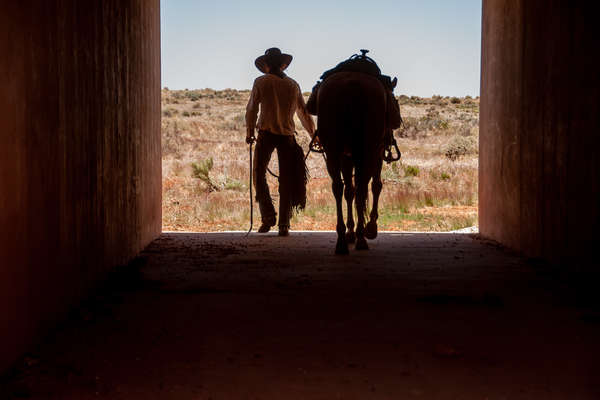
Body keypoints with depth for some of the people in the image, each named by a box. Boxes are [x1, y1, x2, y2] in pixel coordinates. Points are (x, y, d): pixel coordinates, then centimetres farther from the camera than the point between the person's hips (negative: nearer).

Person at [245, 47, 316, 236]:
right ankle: (284, 224, 4)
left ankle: (268, 216, -4)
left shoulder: (261, 82, 1)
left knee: (259, 174, 9)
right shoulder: (293, 84, 10)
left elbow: (251, 109, 1)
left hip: (266, 134, -3)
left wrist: (249, 132, 13)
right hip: (287, 135, 3)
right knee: (286, 180, 5)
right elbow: (304, 112, 15)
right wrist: (313, 135, 24)